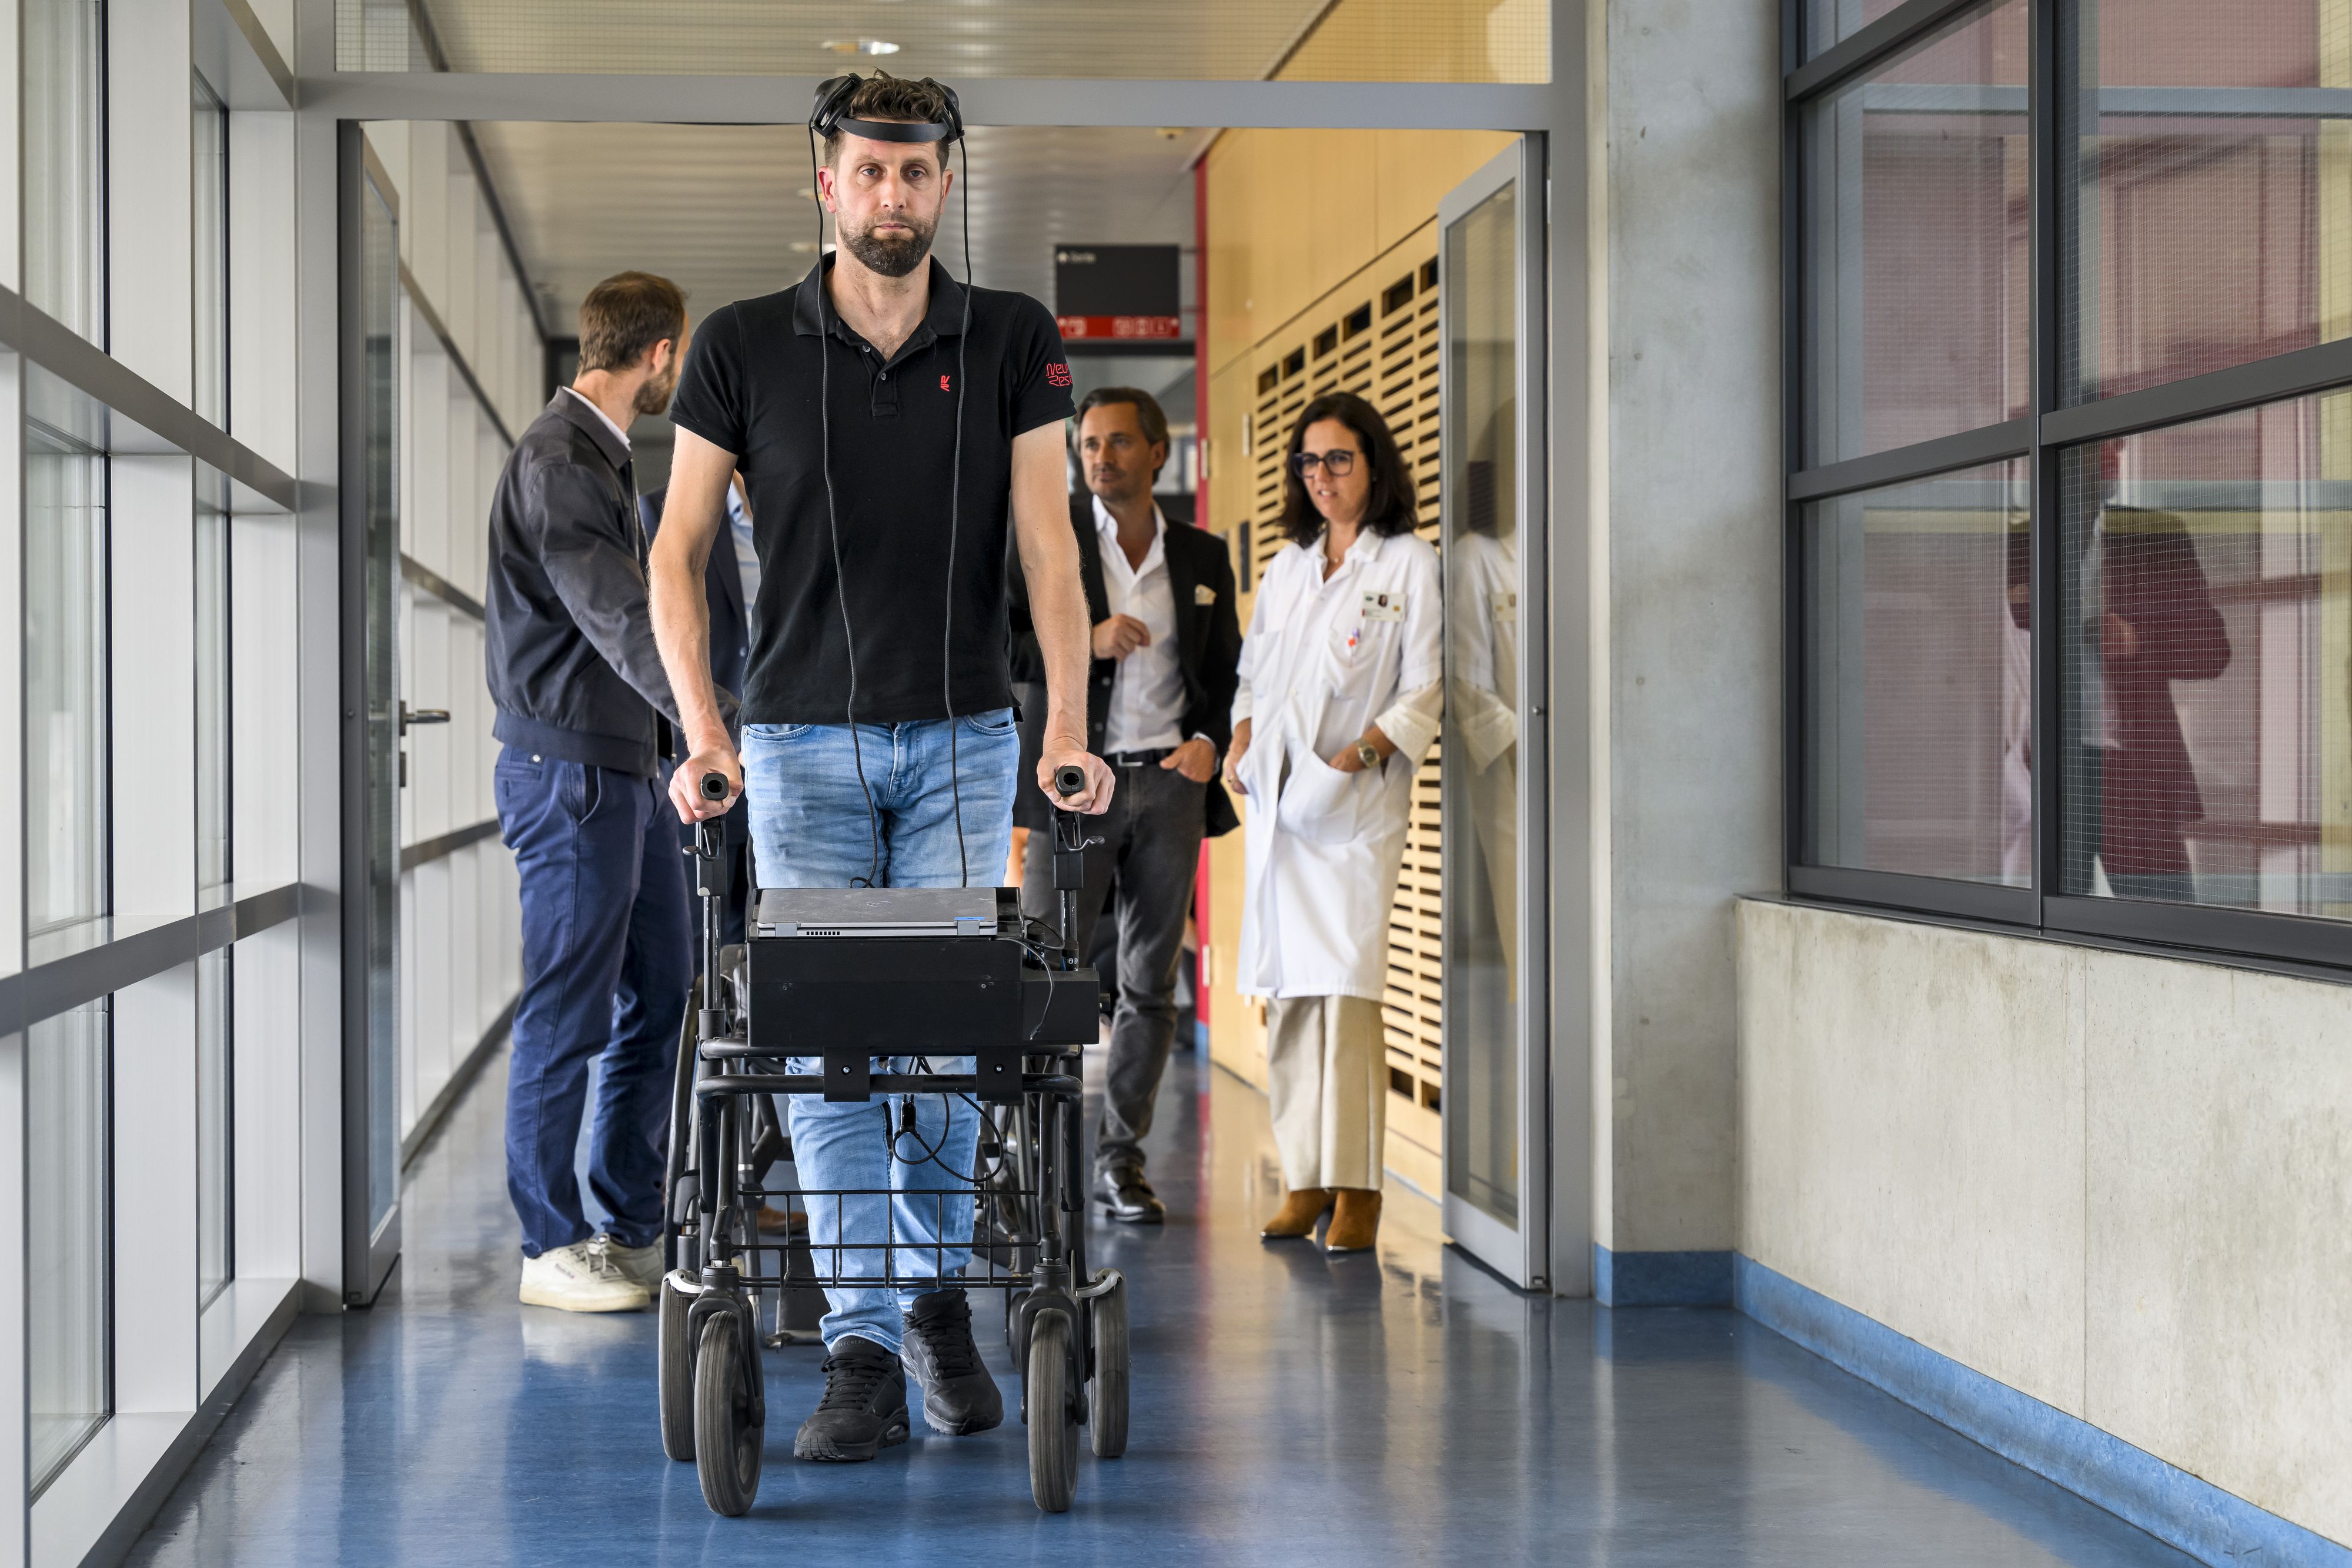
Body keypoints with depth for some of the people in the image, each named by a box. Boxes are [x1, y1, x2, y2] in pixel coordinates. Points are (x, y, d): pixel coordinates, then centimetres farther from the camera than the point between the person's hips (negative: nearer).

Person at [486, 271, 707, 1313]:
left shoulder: (601, 456, 17)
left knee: (660, 1002, 12)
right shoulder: (556, 459, -14)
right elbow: (619, 622, -25)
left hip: (626, 768, 10)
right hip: (569, 768, -10)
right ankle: (552, 1245, 4)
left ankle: (632, 1227, 19)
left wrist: (687, 733, 20)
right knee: (568, 1017, -4)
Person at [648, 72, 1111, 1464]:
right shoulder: (744, 347, 0)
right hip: (802, 741, 0)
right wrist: (703, 732, -8)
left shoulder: (1015, 341, 1)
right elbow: (679, 548, 3)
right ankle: (863, 1358, 0)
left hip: (963, 738, 0)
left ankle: (939, 1294, 23)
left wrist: (1068, 731, -15)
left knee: (949, 1030, 0)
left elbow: (1050, 546, -4)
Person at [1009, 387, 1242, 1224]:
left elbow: (1226, 672, 18)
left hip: (1168, 785, 3)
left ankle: (1120, 1157, 13)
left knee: (1151, 985, 5)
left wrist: (1208, 740, -1)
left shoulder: (1203, 557, 12)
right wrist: (1084, 644, -15)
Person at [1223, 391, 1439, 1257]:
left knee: (1346, 984, -14)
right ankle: (1304, 1179, 9)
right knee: (1286, 988, 3)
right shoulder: (1286, 568, 18)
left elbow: (1424, 691, -3)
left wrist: (1363, 750, -16)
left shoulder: (1410, 564, 1)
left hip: (1357, 799, -6)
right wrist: (1240, 743, 5)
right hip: (1276, 799, 6)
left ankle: (1357, 1186, -11)